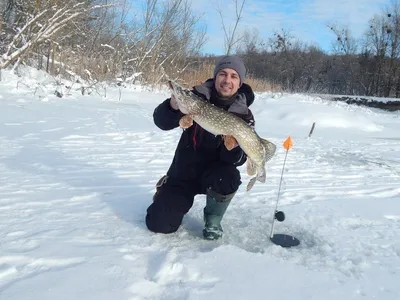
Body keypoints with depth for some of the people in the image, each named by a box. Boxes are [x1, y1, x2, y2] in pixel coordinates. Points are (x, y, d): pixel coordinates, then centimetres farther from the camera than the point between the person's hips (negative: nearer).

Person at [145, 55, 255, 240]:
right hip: (184, 172, 1)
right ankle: (167, 192, 27)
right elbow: (161, 122, -14)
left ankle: (213, 221, -4)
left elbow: (237, 160, -16)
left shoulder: (243, 115, -9)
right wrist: (173, 106, -35)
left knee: (228, 178, -36)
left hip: (214, 173, 0)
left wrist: (233, 148, -39)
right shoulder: (197, 96, -8)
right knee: (159, 223, -9)